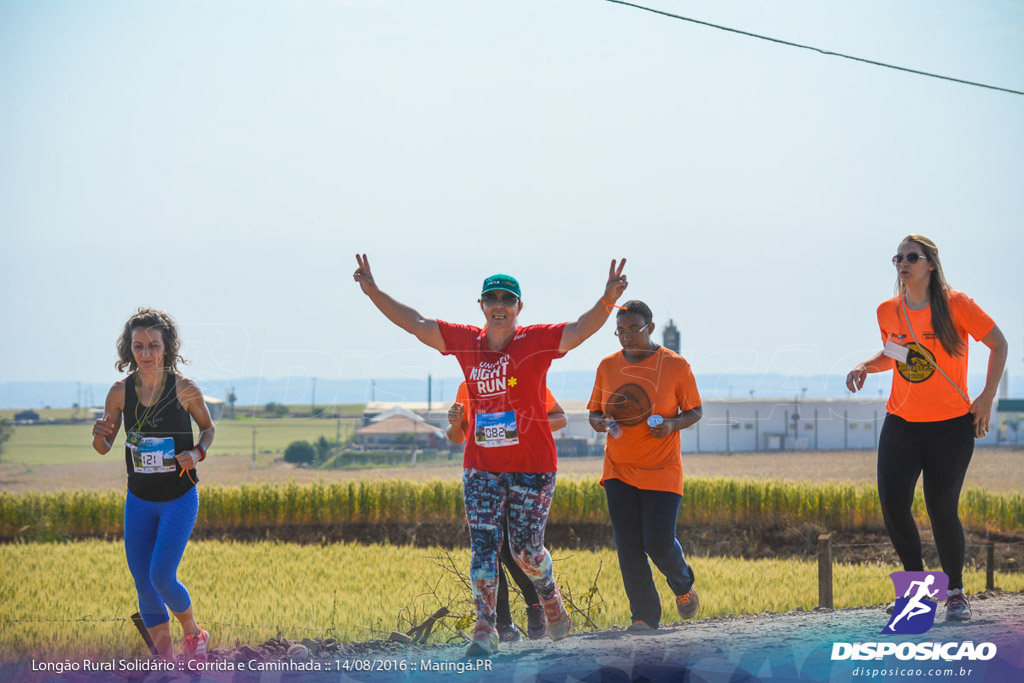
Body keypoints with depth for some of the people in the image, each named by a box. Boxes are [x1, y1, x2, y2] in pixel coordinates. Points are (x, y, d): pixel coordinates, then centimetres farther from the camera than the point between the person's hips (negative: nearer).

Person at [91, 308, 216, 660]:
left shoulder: (185, 389, -13)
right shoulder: (121, 391, -6)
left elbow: (208, 429, 4)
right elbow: (104, 448, 4)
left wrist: (197, 452, -16)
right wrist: (99, 434, -20)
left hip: (180, 499, -4)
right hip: (139, 499, 4)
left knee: (162, 577, -12)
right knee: (143, 584, 5)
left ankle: (193, 633, 17)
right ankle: (166, 660, 21)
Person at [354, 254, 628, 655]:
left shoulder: (537, 342, -7)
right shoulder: (466, 342, 3)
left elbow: (580, 329, -20)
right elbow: (416, 324, 6)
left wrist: (607, 302, -38)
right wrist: (374, 293, -1)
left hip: (532, 466, -3)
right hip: (481, 466, 3)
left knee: (526, 550, 5)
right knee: (482, 546, -4)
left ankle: (551, 602, 35)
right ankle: (485, 630, -3)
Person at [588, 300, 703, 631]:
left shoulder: (675, 366, -6)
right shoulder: (608, 366, 3)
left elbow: (695, 410, 3)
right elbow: (594, 411, 12)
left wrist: (673, 424, -18)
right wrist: (600, 422, -12)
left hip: (662, 469, -3)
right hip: (619, 469, 3)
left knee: (659, 543, -10)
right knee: (628, 545, -3)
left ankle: (683, 585, 24)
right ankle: (645, 616, 7)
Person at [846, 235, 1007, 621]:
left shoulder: (955, 305, -10)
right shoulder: (888, 312, 3)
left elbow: (998, 344, 0)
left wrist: (987, 398, -4)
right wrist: (866, 366, 2)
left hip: (951, 425, -3)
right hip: (901, 423, 3)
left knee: (941, 510, -5)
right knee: (893, 503, -10)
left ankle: (955, 592, 18)